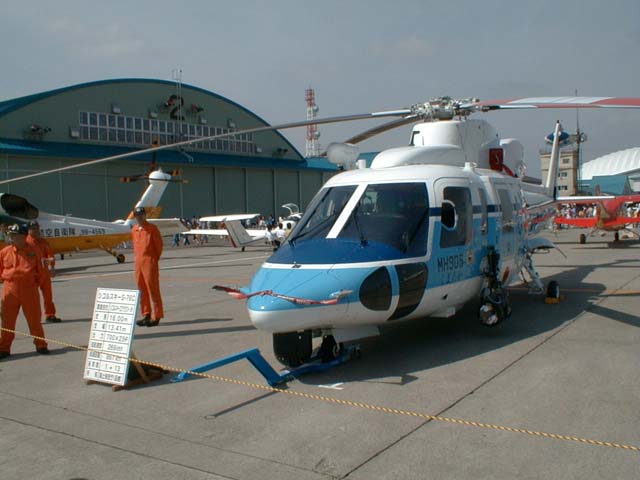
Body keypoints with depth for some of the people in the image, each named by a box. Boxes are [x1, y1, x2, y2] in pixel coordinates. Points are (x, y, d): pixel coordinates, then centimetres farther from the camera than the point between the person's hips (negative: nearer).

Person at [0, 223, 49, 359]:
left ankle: (41, 345, 17)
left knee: (34, 318, 5)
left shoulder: (32, 251, 1)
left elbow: (39, 270, 9)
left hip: (29, 288, -1)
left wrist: (35, 282, 3)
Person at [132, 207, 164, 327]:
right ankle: (146, 315, 18)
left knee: (153, 289, -4)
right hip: (138, 263, 7)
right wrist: (137, 258, 13)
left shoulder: (152, 228, -7)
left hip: (150, 262, -7)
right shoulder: (134, 230, 11)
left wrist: (154, 259, 1)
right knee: (142, 290, 10)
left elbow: (159, 244, -3)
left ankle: (156, 316, 1)